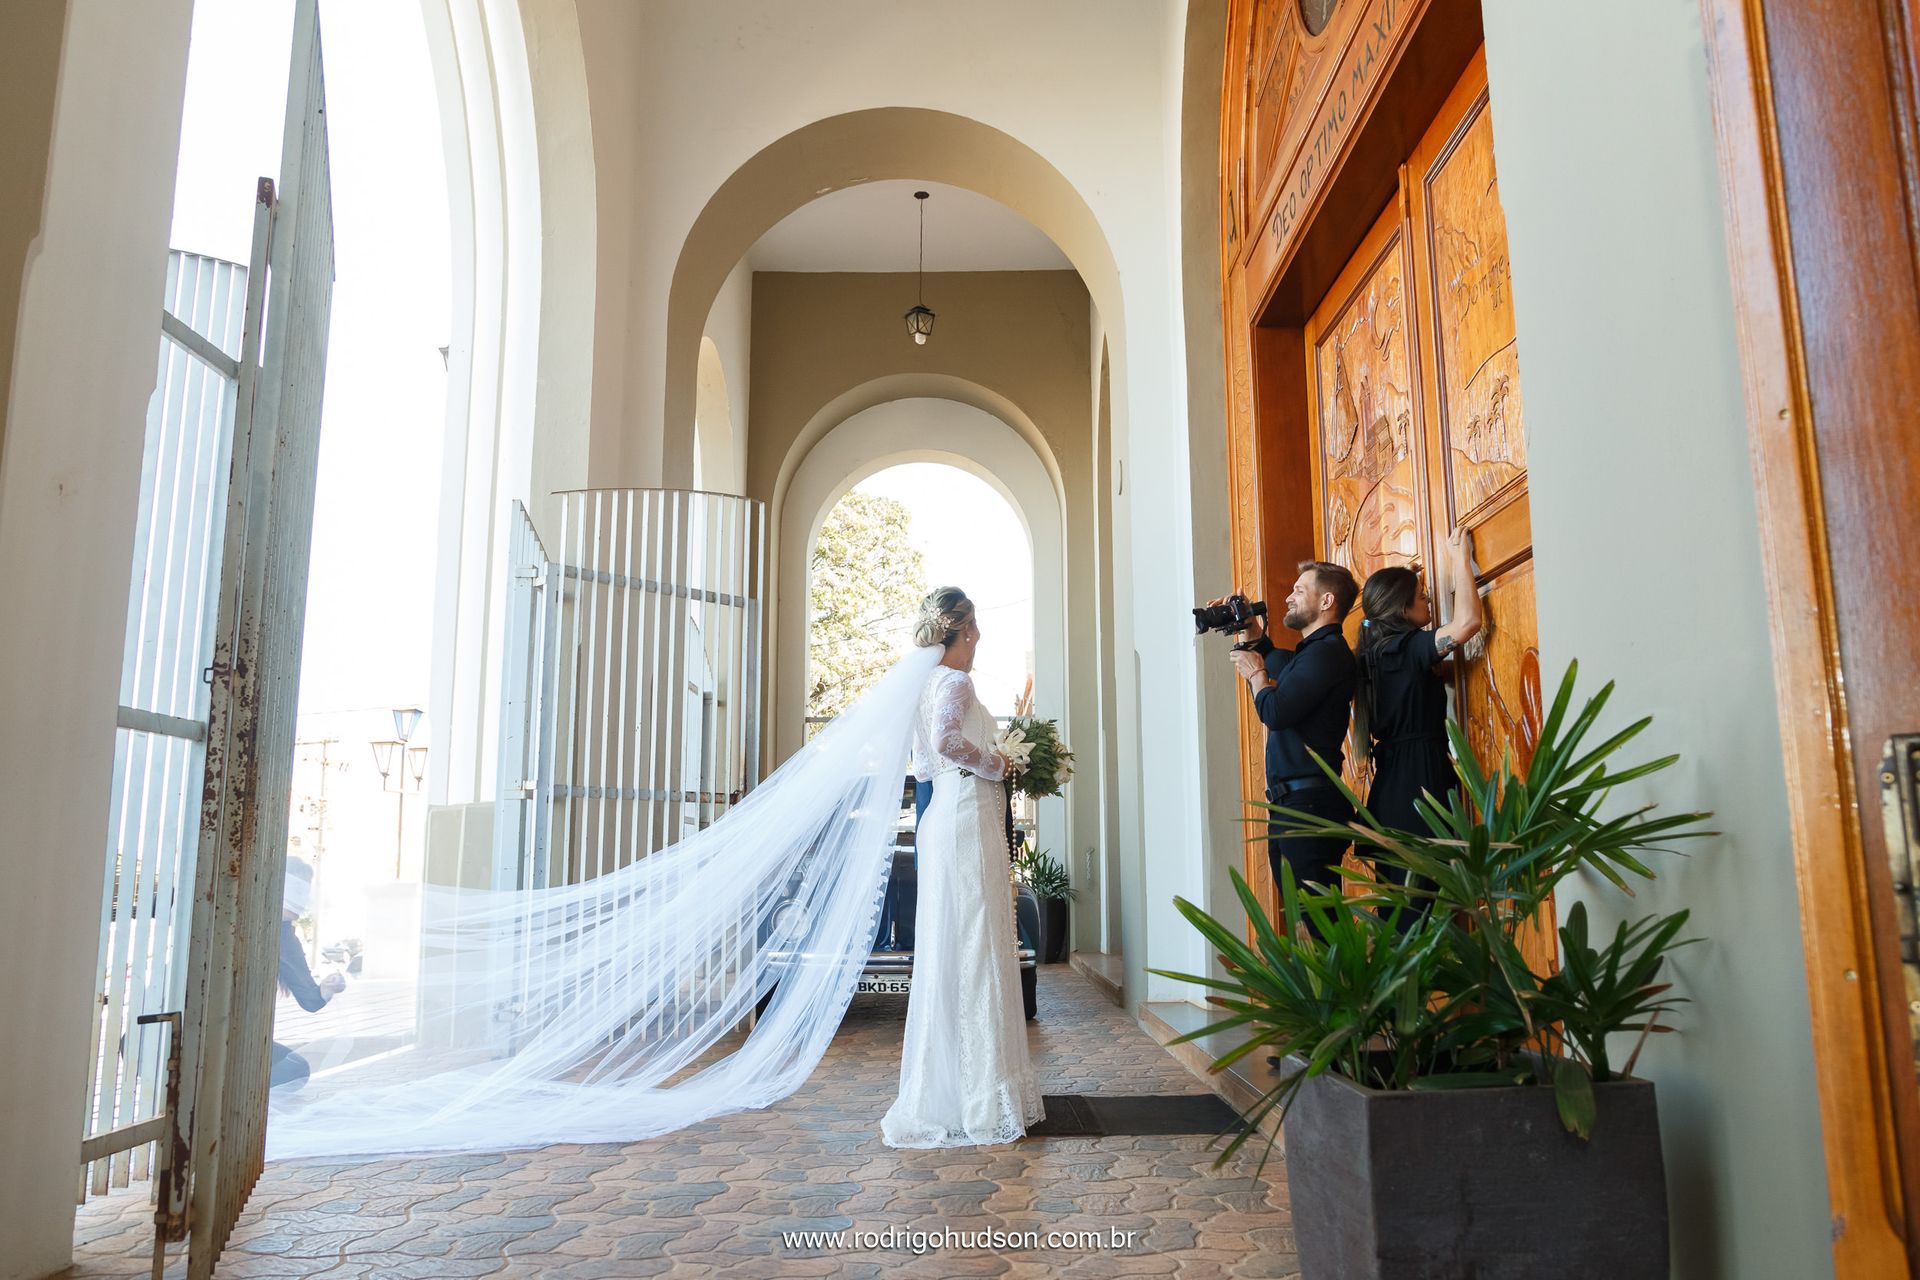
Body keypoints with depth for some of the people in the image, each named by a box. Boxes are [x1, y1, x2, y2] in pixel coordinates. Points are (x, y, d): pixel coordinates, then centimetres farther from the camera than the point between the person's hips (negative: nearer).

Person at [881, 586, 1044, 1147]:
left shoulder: (931, 683, 17)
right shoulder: (956, 680, -10)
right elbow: (947, 740, -28)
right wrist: (992, 763, -13)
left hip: (944, 816, 10)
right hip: (968, 813, -10)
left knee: (949, 948, 12)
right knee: (972, 945, -6)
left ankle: (941, 1091, 19)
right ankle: (975, 1098, -1)